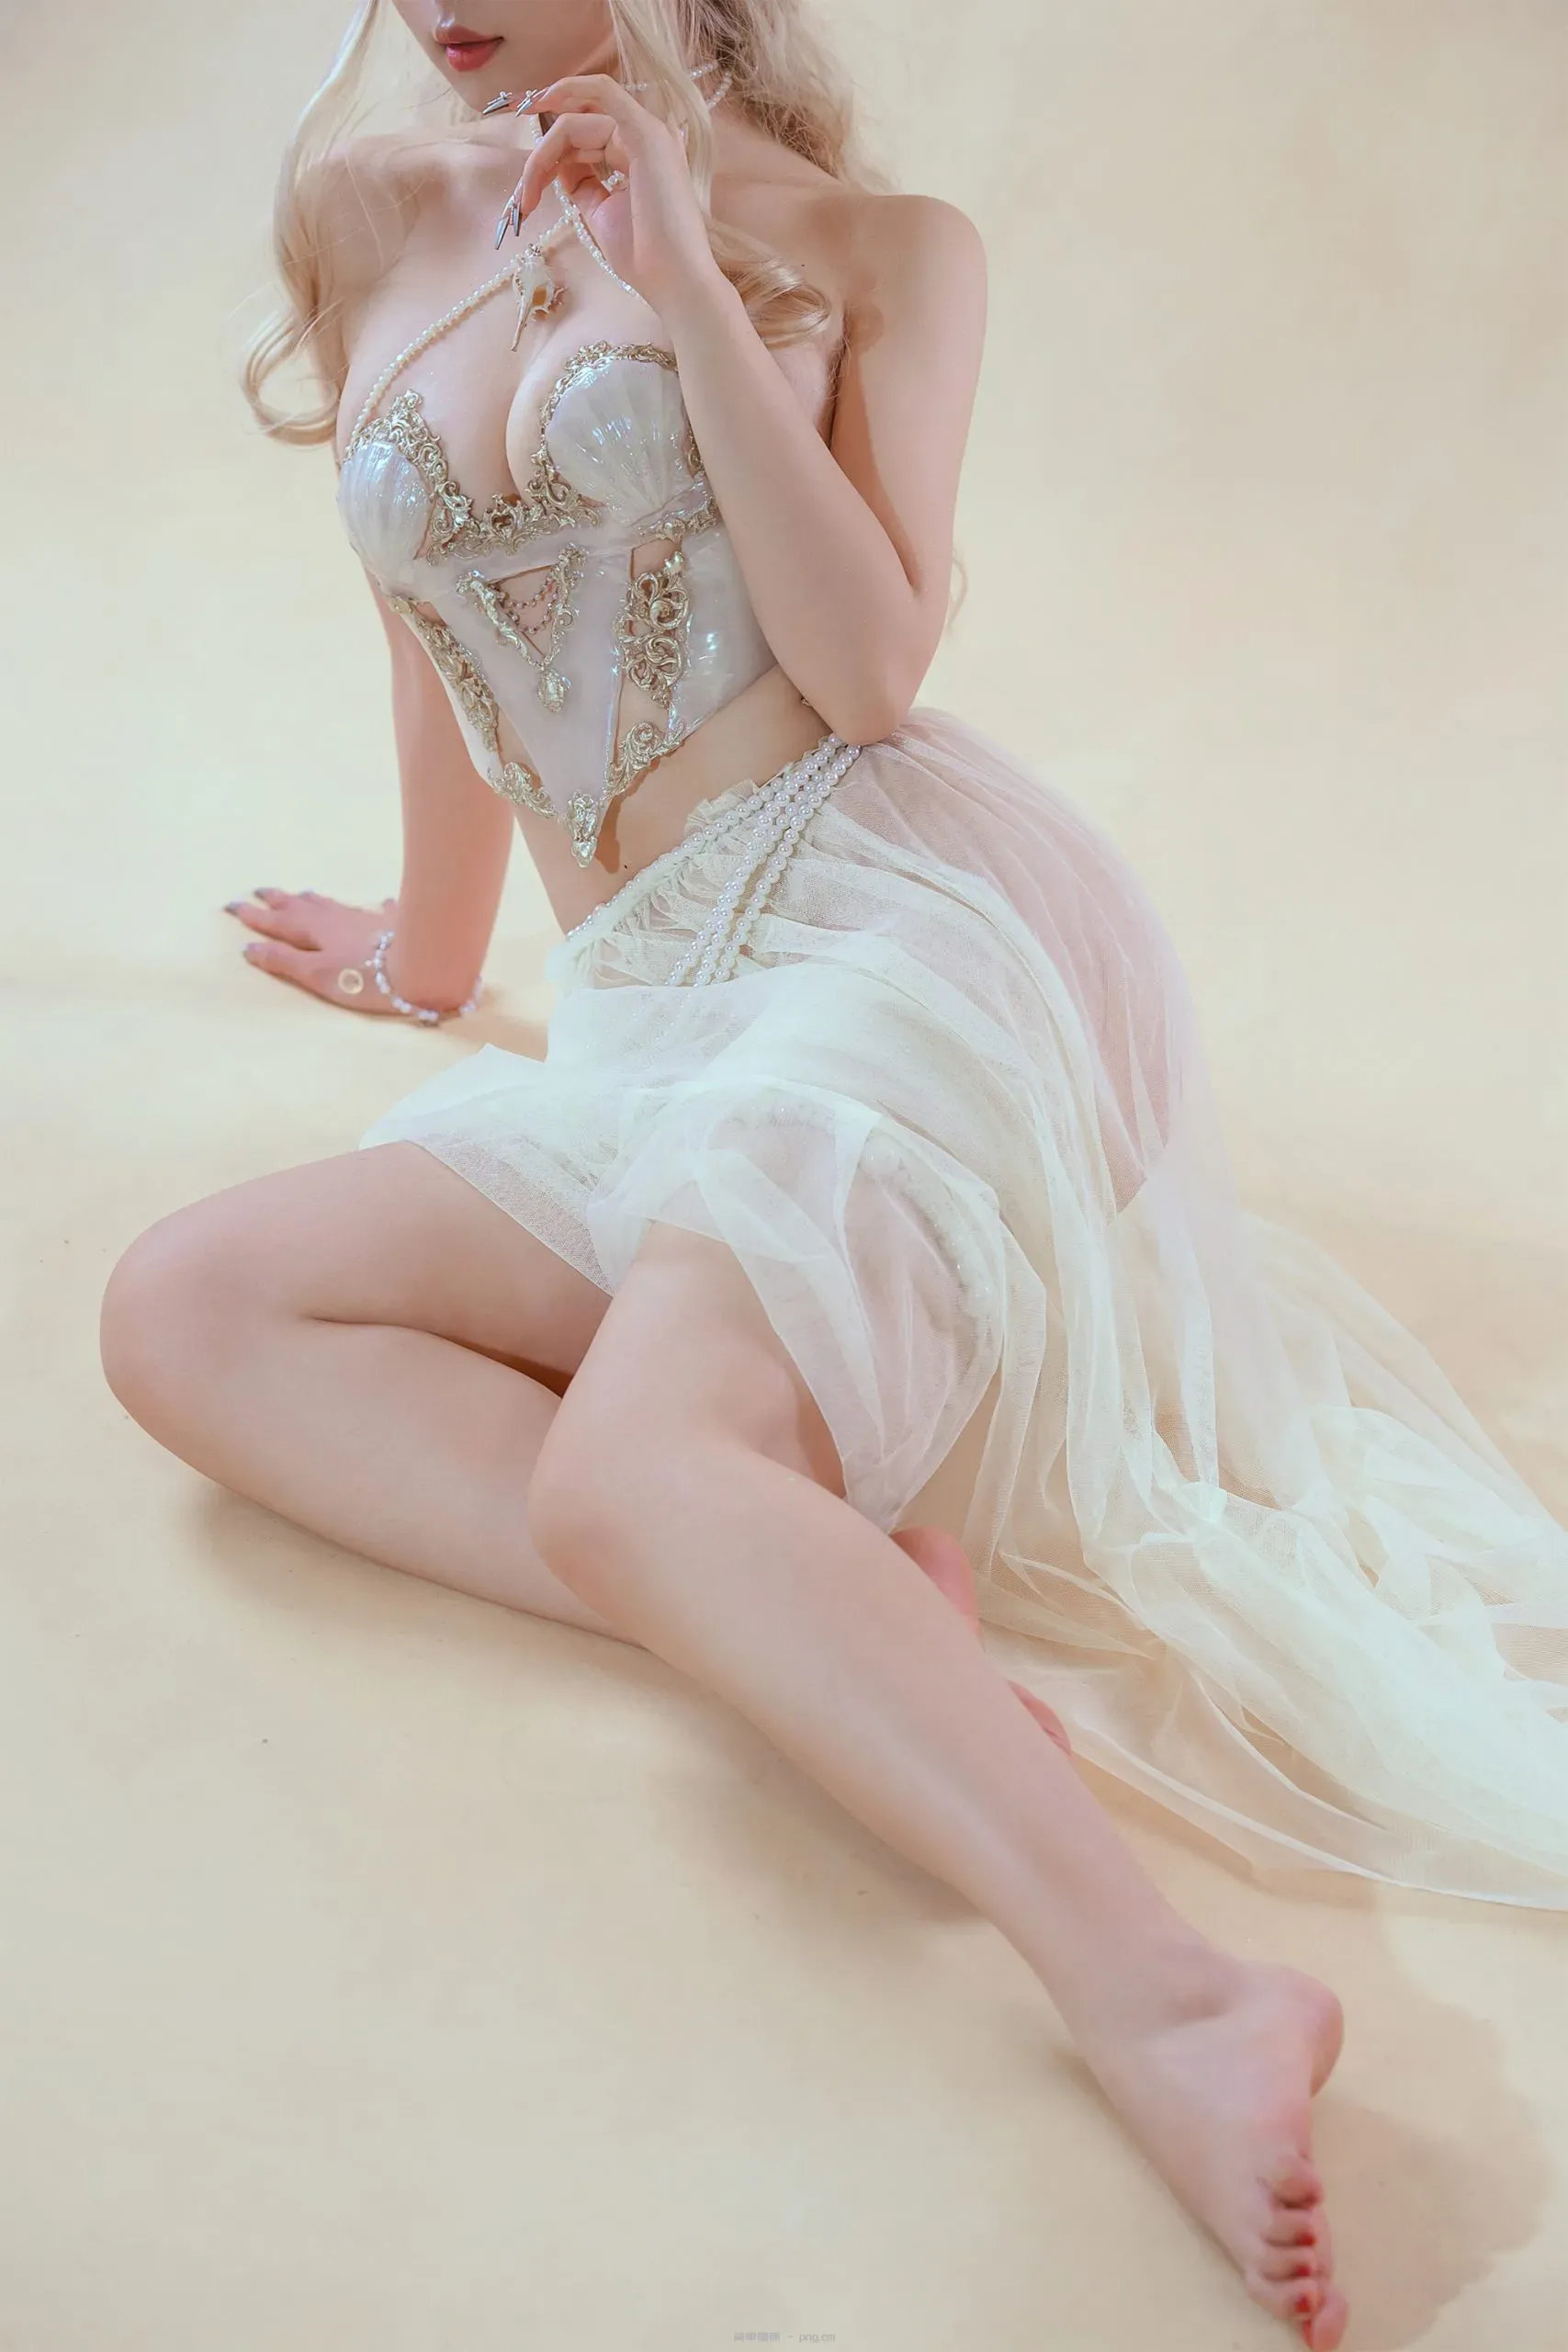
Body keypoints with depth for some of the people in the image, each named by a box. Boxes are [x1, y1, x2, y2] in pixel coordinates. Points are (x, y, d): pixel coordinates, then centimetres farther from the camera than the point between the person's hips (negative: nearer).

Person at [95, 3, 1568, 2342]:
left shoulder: (874, 246, 6)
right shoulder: (365, 218, 17)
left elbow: (870, 671, -7)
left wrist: (685, 284, -7)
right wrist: (431, 951, 37)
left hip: (892, 906, -6)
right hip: (649, 1012, 6)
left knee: (628, 1485, -32)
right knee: (181, 1313, -17)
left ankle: (1162, 1986, -36)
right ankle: (858, 1618, -28)